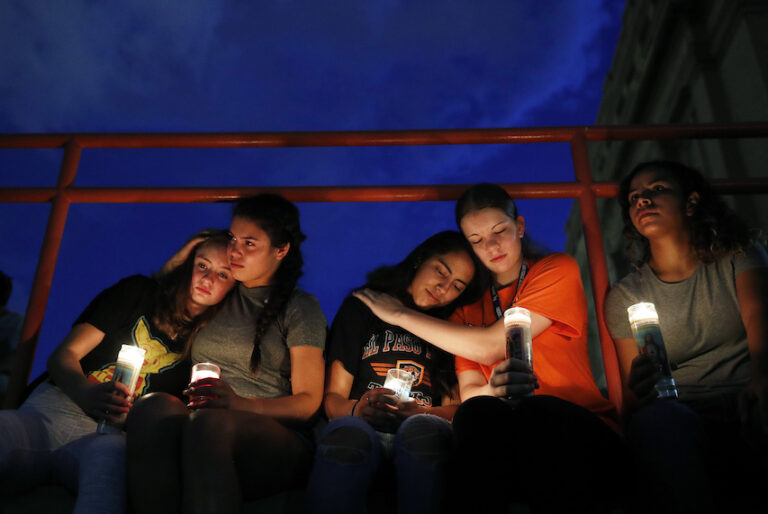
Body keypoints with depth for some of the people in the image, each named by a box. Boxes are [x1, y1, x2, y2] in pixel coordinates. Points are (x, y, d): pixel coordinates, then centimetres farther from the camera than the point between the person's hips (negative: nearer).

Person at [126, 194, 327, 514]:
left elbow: (308, 404, 1)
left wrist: (240, 404, -16)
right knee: (153, 407, -33)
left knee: (209, 423, -40)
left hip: (277, 444, -3)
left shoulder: (300, 307, 11)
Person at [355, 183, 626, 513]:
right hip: (514, 437, 3)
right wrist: (493, 390, -23)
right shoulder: (470, 306, 15)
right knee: (475, 413, -32)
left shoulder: (557, 270, 2)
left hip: (584, 433, -3)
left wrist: (401, 315, -3)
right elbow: (468, 392, 3)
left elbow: (489, 347, -10)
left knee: (533, 410, -37)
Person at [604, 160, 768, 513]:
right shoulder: (624, 296, 11)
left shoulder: (739, 256, 12)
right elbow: (631, 402, 7)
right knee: (660, 417, -36)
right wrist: (639, 389, -21)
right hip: (686, 423, 0)